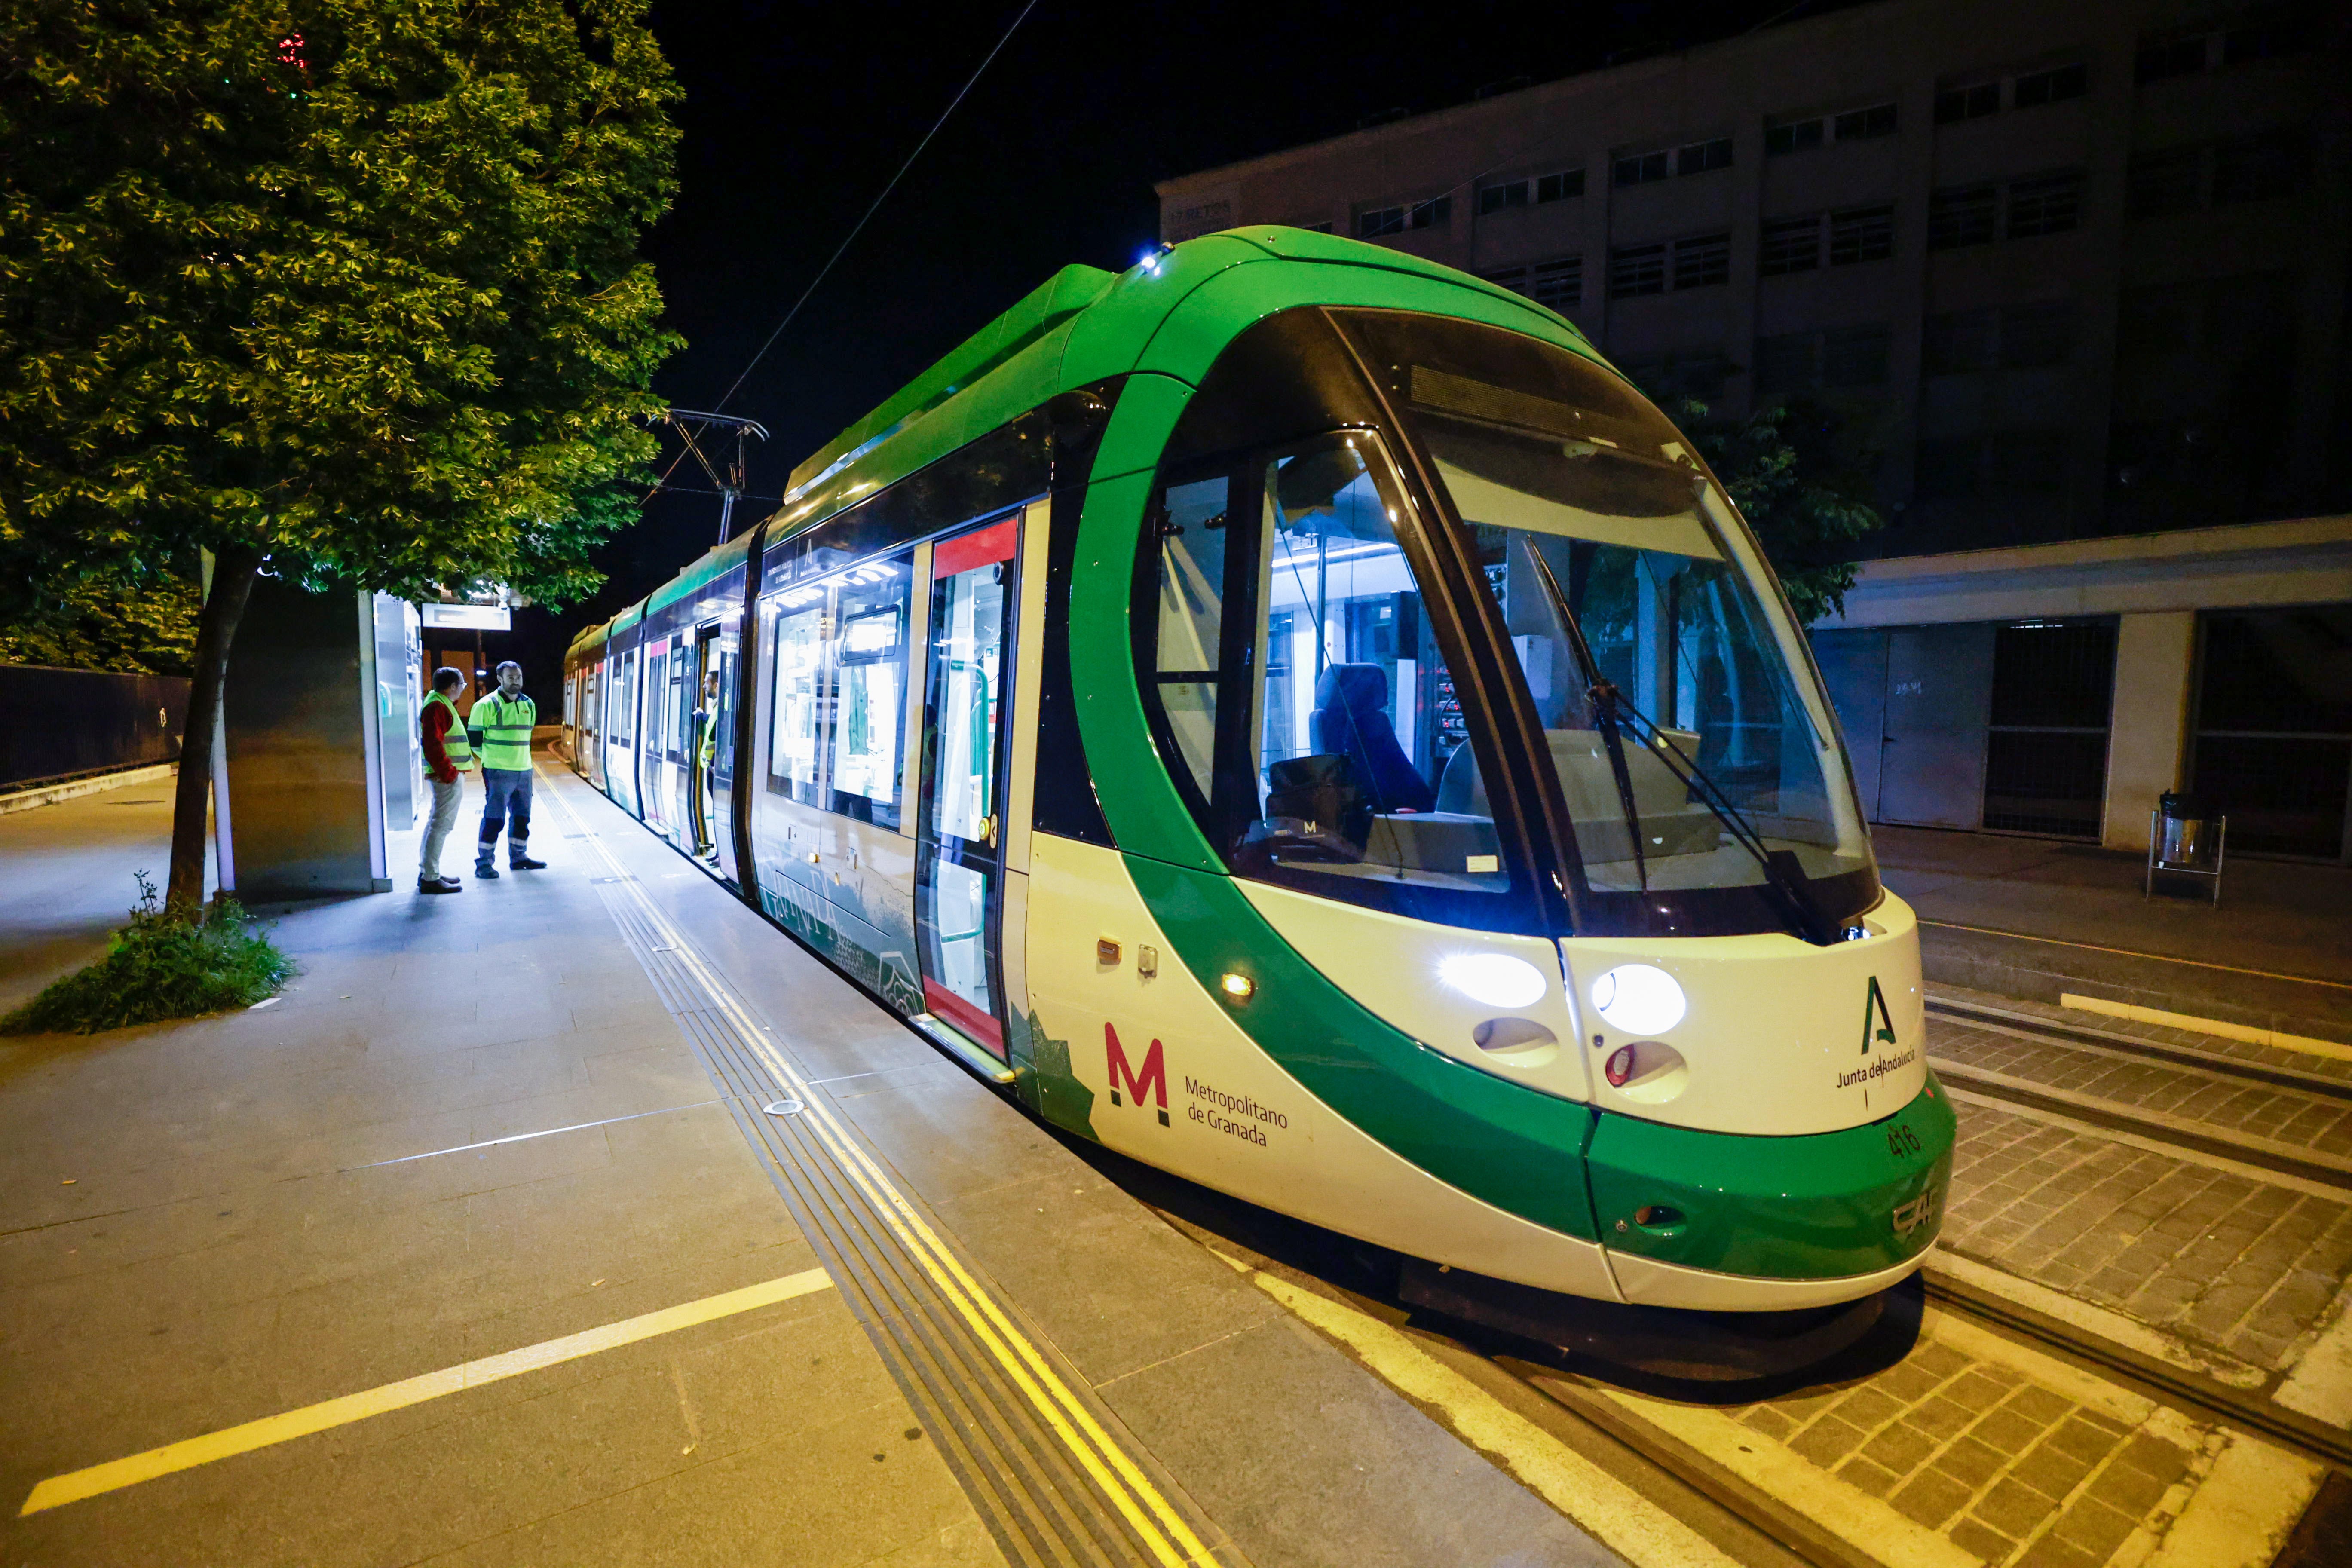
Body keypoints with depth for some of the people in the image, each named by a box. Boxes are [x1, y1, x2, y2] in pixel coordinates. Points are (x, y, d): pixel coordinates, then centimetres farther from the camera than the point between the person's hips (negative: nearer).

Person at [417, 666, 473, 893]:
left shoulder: (441, 704, 19)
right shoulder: (437, 707, -14)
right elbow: (433, 745, -23)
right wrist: (448, 773, -23)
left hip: (449, 775, 11)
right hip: (448, 777, -11)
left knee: (436, 823, 18)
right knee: (442, 825, -8)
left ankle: (427, 872, 27)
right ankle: (430, 879, -6)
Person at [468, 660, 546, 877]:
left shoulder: (529, 705, 12)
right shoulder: (487, 705, -7)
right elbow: (475, 739, -4)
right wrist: (493, 758, 3)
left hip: (524, 771, 6)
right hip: (498, 773, -6)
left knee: (522, 816, 12)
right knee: (494, 818, -5)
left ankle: (518, 857, 24)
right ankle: (483, 863, 3)